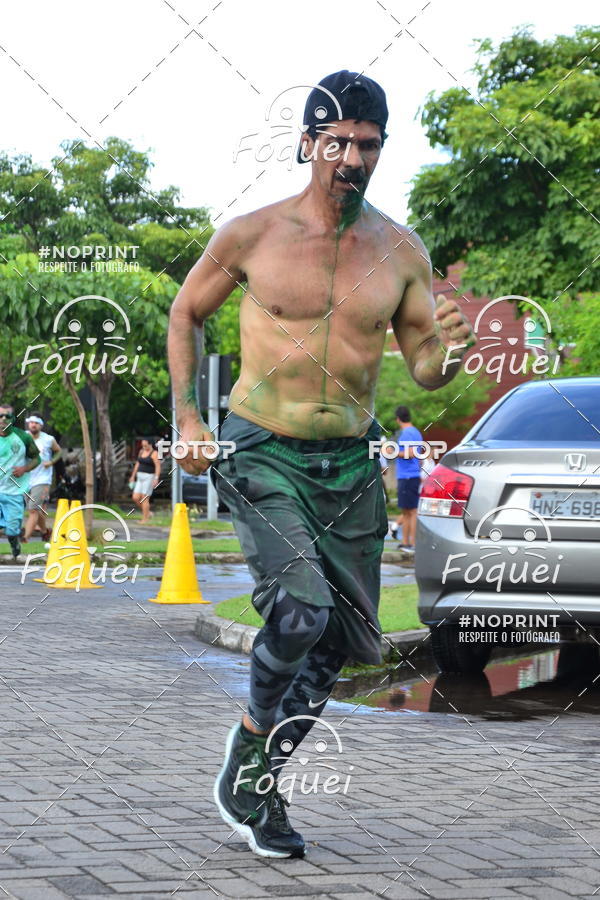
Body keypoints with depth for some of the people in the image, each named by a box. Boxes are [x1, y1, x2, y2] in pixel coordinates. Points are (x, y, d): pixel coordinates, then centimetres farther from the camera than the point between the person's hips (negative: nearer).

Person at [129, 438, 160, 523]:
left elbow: (158, 466, -18)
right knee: (135, 498, 0)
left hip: (149, 478, -7)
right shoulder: (141, 451, 11)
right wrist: (133, 476, 18)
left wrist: (156, 479, -28)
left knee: (144, 499, -7)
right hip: (140, 478, 7)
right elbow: (137, 464, 18)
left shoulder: (154, 453, -11)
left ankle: (145, 518, 3)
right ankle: (148, 513, 17)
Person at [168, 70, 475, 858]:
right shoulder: (251, 234, -5)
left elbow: (425, 370, 7)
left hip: (350, 465, 4)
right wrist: (186, 417, 0)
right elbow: (185, 314, 10)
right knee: (301, 608, -24)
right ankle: (246, 758, 2)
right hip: (260, 454, -4)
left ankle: (257, 789, 27)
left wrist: (448, 348, -16)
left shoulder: (401, 252, 2)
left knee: (335, 643, 6)